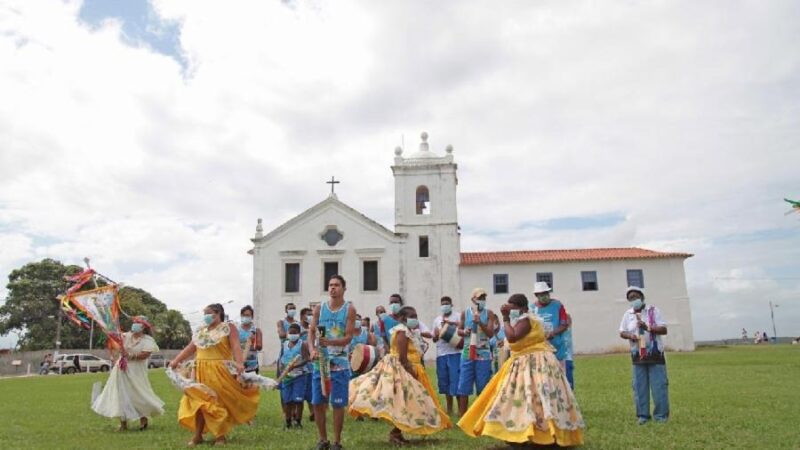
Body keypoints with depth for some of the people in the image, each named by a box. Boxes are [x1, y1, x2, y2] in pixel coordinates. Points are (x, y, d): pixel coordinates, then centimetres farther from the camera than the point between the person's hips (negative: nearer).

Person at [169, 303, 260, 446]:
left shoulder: (229, 328, -1)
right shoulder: (200, 331, 17)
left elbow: (236, 346, -13)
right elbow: (190, 348, 15)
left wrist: (239, 363, -28)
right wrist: (175, 361, 5)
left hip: (220, 372, -5)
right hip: (201, 372, 5)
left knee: (220, 402, 0)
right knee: (199, 402, 4)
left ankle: (220, 436, 9)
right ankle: (197, 435, 12)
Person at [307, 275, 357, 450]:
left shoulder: (349, 309, -2)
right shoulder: (319, 308, 6)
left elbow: (349, 337, -9)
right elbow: (311, 332, 3)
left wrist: (330, 342, -25)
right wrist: (312, 349, -16)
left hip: (339, 363, -3)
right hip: (320, 361, 3)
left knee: (338, 404, 0)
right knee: (317, 403, 6)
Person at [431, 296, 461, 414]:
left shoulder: (457, 316, 1)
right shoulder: (437, 319, 16)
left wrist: (451, 323, -28)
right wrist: (436, 335, -4)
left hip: (455, 353, -5)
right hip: (441, 354, 5)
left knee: (456, 380, -8)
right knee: (444, 381, 9)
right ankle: (449, 408, 22)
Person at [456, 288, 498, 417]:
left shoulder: (488, 313, 1)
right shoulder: (465, 313, 5)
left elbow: (491, 333, -6)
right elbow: (459, 330, 12)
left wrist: (480, 323, -19)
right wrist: (464, 331, -10)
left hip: (483, 354, -1)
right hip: (467, 353, 1)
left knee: (483, 386, 4)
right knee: (464, 386, 1)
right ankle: (462, 415, 9)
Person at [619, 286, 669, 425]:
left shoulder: (653, 310, -2)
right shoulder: (628, 314, 7)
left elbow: (664, 329, -7)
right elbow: (622, 332, 9)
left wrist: (648, 327, -21)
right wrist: (629, 335, -13)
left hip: (655, 354, -3)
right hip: (638, 356, 3)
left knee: (659, 386, -1)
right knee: (639, 386, 4)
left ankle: (661, 415, 7)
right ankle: (643, 415, 11)